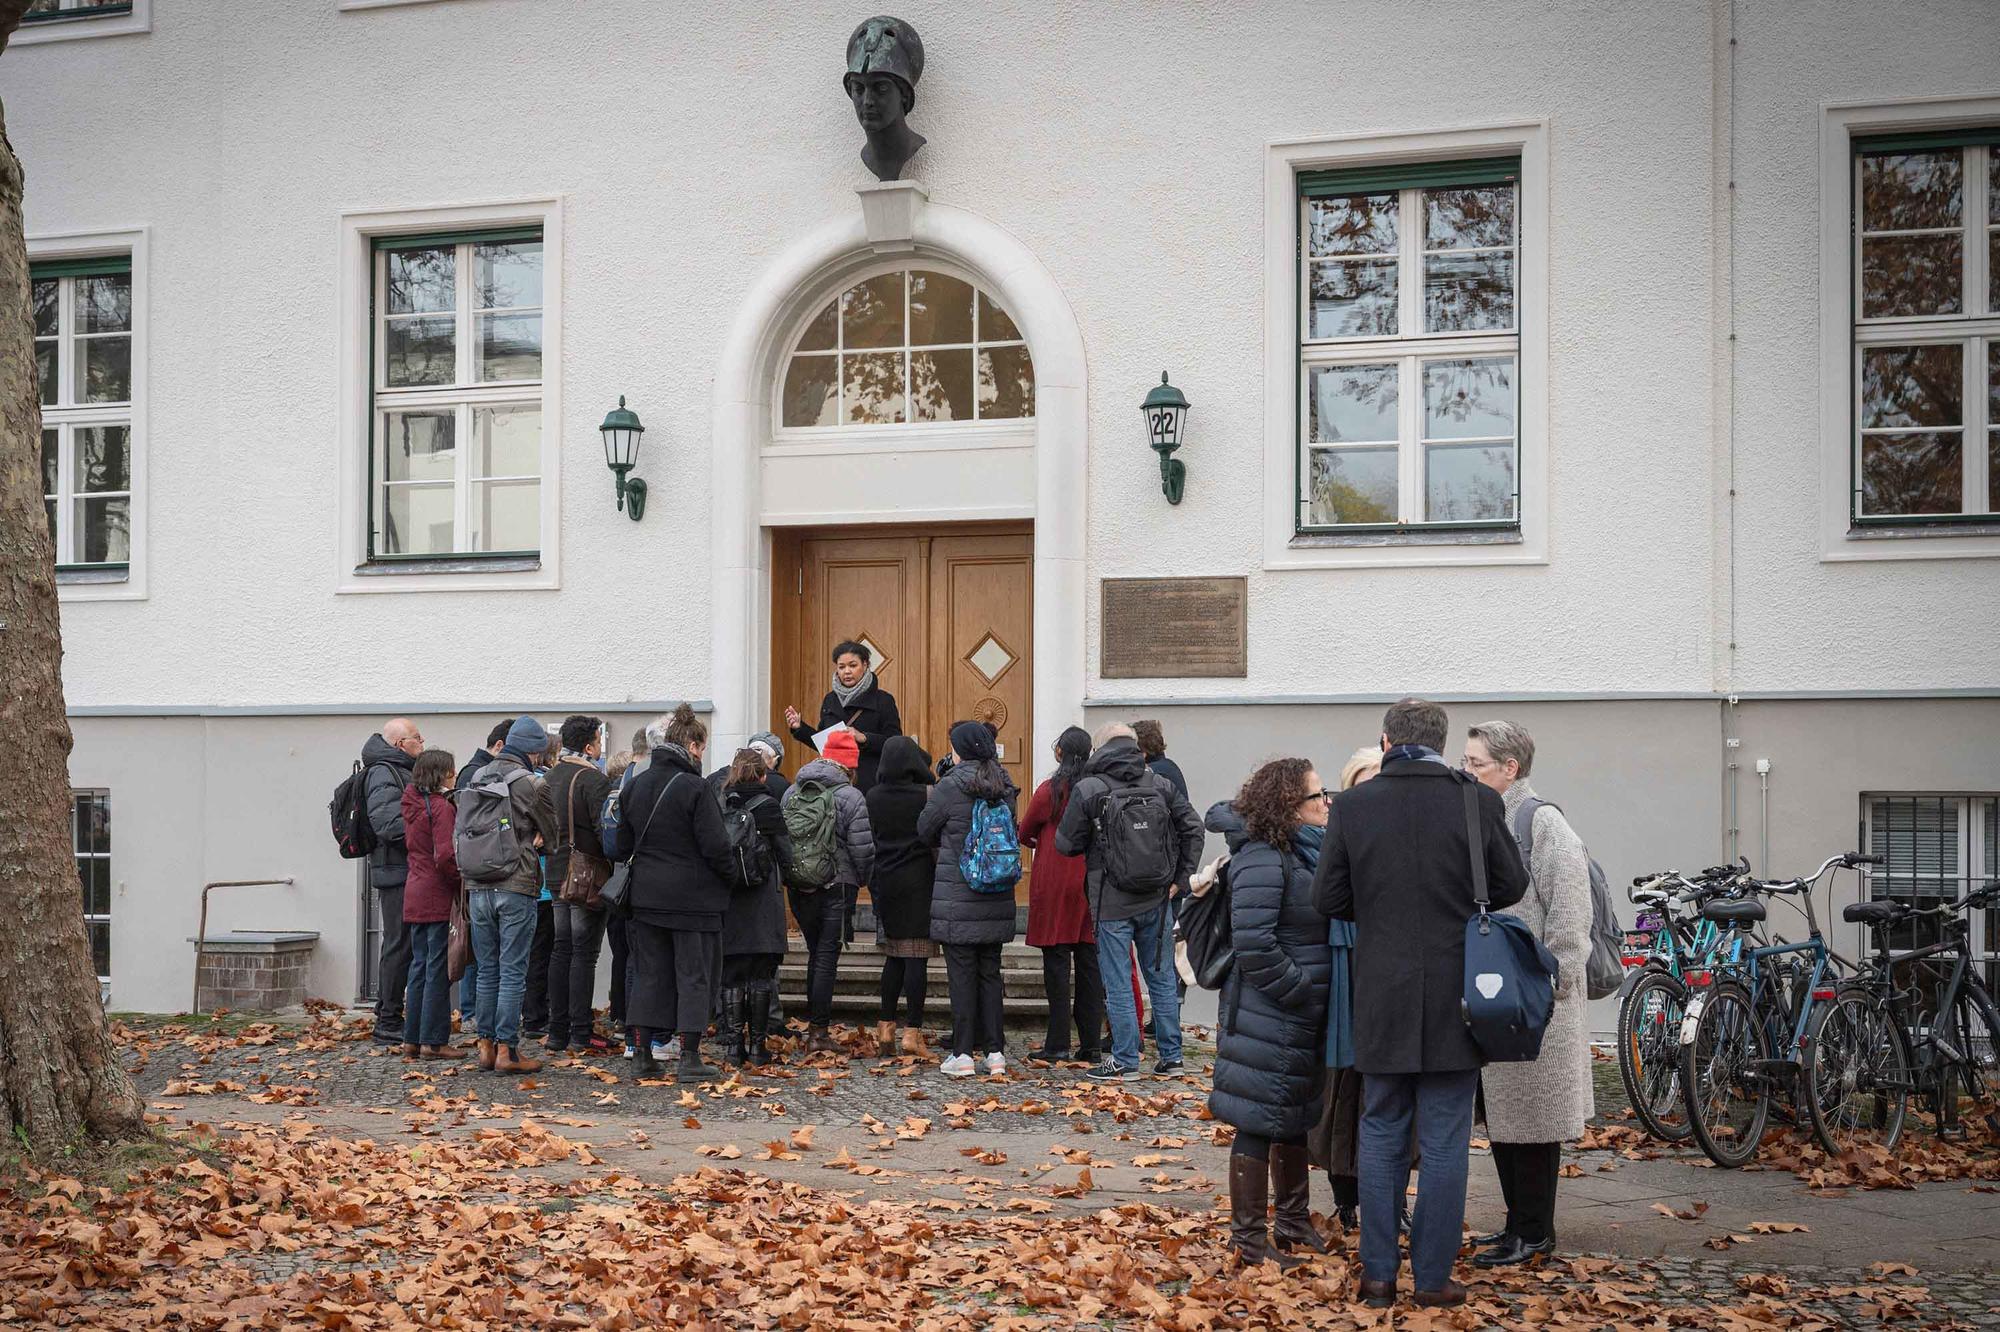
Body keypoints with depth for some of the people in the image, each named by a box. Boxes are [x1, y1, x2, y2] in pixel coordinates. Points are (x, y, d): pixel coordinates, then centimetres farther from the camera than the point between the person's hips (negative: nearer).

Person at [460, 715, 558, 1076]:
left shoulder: (476, 779, 9)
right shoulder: (528, 783, -9)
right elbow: (551, 834, 0)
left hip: (478, 887, 6)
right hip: (517, 888, -5)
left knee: (488, 971, 13)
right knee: (513, 972, -1)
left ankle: (486, 1045, 16)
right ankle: (507, 1049, -1)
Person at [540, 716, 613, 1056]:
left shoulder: (552, 776, 11)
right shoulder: (594, 780, -15)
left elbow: (545, 824, 16)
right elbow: (605, 829, -20)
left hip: (558, 874, 8)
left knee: (561, 951, 12)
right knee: (584, 954, -4)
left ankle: (557, 1031, 15)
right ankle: (581, 1033, -2)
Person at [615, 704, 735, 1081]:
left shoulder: (635, 786, 6)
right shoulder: (694, 788, -15)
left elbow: (623, 844, 12)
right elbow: (715, 846, -15)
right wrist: (729, 879, 1)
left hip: (647, 895, 6)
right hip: (693, 895, -6)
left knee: (648, 973, 12)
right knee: (694, 973, 2)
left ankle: (642, 1054, 13)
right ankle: (690, 1059, 2)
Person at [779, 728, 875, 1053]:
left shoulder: (791, 792, 9)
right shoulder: (850, 796, -9)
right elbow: (862, 847, -11)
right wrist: (863, 878, 7)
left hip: (797, 888, 5)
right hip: (833, 888, -5)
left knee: (816, 953, 18)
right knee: (827, 956, 0)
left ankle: (815, 1024, 21)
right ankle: (820, 1032, 0)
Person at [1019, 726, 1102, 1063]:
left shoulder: (1049, 791, -8)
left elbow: (1024, 833, 4)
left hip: (1054, 884, -4)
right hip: (1090, 881, 4)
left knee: (1056, 963, -1)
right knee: (1089, 964, 7)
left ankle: (1058, 1044, -1)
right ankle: (1090, 1044, 9)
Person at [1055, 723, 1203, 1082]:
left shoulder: (1087, 790, -9)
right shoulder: (1160, 785, 2)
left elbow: (1066, 843, -4)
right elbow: (1193, 826, 3)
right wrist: (1182, 877, 7)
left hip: (1111, 903, -4)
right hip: (1156, 901, 4)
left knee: (1117, 985, 4)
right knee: (1162, 978, 13)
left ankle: (1126, 1062, 7)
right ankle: (1171, 1056, 18)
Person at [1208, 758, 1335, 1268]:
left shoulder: (1305, 852, 10)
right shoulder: (1263, 859, -19)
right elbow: (1254, 943, -24)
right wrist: (1300, 991, -19)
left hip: (1302, 1018, 10)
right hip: (1268, 1020, -10)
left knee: (1297, 1120, 20)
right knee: (1259, 1124, -1)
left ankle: (1294, 1223, 34)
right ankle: (1249, 1239, 8)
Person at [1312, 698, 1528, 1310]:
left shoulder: (1351, 806, -5)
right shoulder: (1478, 801, -7)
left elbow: (1329, 900, 0)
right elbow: (1511, 887, 4)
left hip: (1381, 1000, 1)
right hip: (1455, 1000, -1)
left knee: (1381, 1138, 12)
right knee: (1444, 1141, 7)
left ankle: (1378, 1275, 15)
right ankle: (1433, 1278, 11)